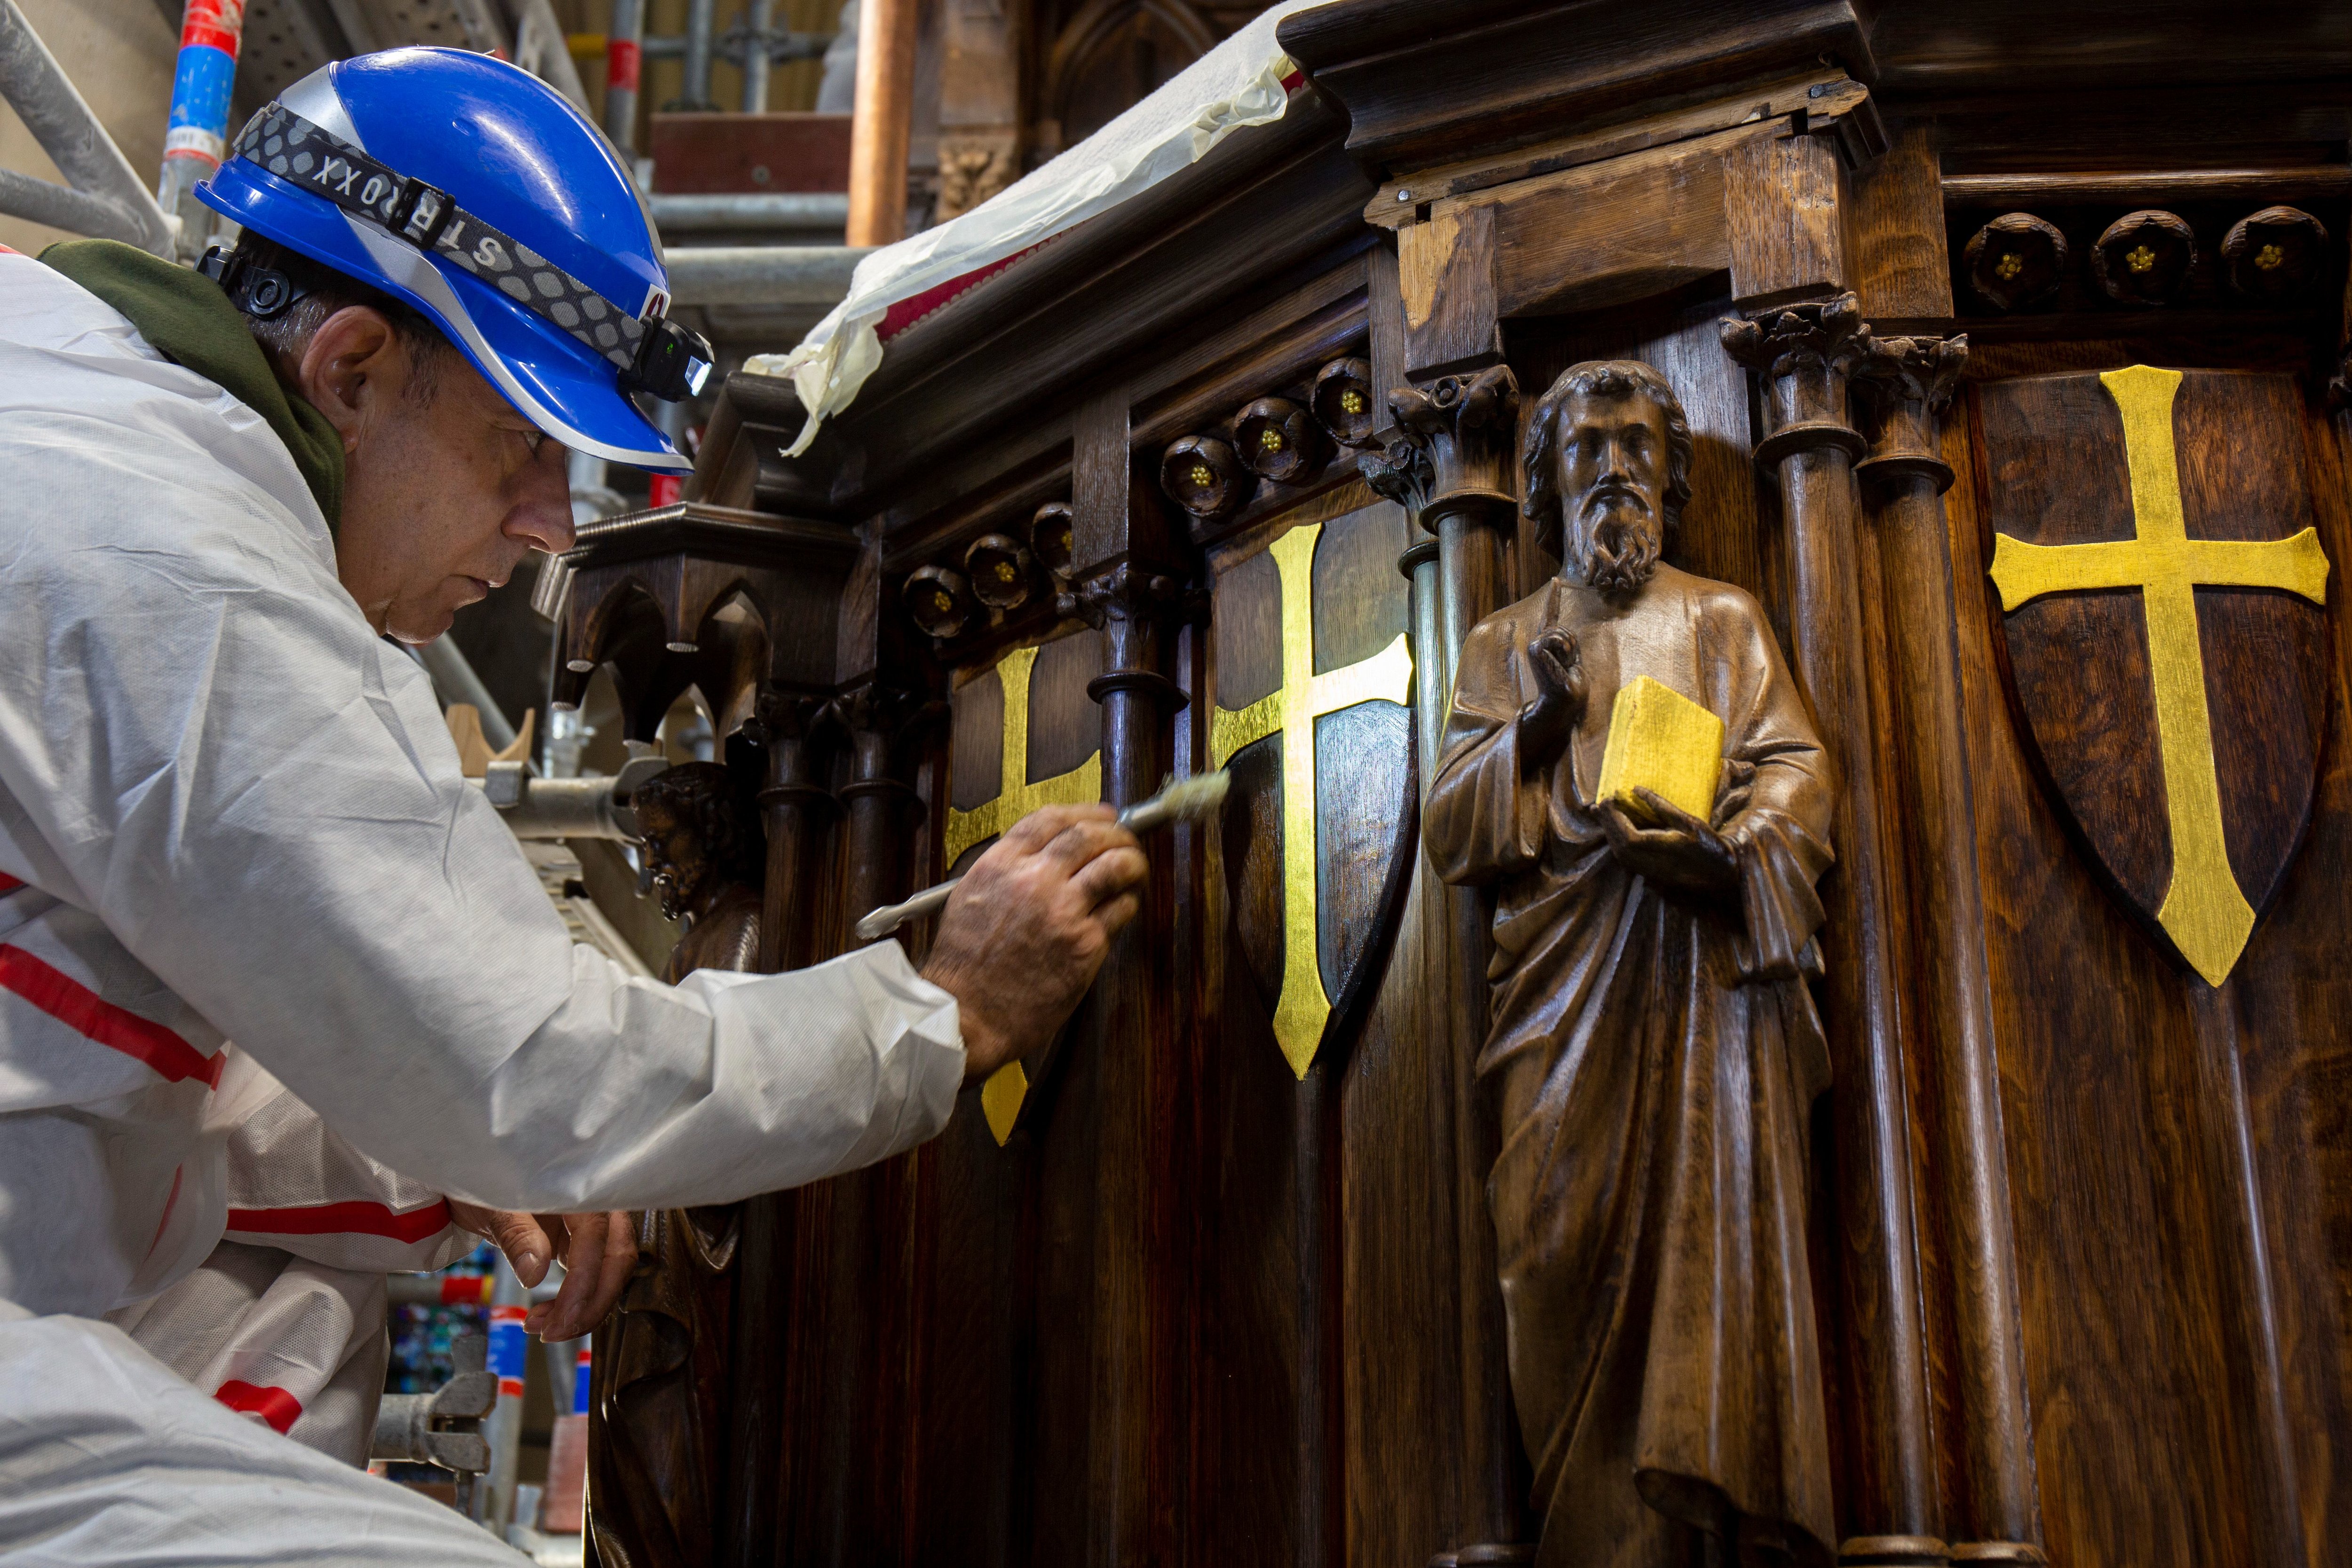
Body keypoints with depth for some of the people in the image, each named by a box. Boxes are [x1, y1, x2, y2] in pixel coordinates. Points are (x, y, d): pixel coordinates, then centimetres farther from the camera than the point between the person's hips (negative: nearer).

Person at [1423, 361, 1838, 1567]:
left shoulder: (1723, 620, 18)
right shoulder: (1505, 643, 20)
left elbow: (1799, 775, 6)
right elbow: (1450, 830, 10)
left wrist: (1724, 844, -16)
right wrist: (1538, 724, -6)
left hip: (1708, 976, -1)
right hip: (1567, 991, 1)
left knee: (1720, 1232, -14)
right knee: (1579, 1265, -9)